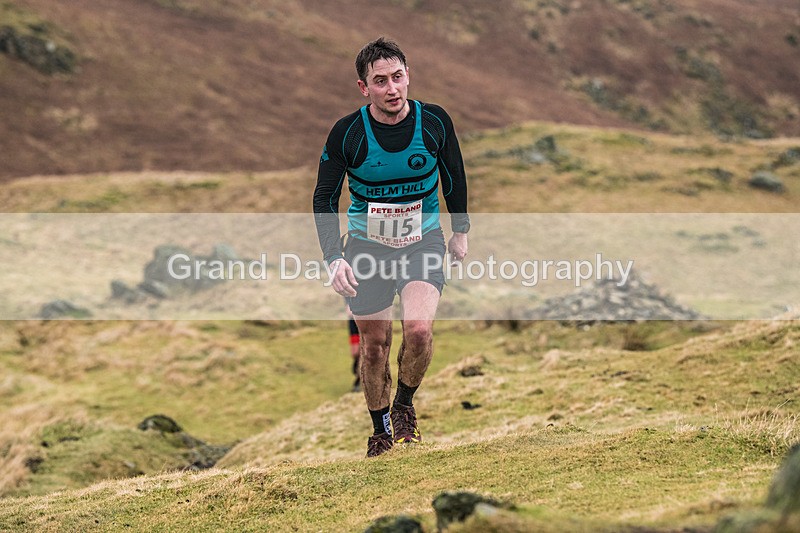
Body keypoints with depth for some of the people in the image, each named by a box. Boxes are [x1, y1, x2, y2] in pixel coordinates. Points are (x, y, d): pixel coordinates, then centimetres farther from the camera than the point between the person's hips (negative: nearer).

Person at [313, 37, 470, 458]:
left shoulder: (435, 122, -11)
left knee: (419, 329, -22)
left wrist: (461, 231, 16)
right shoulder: (346, 134, -15)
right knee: (374, 345, 5)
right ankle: (380, 431, 28)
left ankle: (404, 407, 6)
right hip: (366, 246, 0)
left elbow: (453, 175, 9)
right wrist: (334, 259, -15)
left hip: (423, 241, 0)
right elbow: (324, 198, -5)